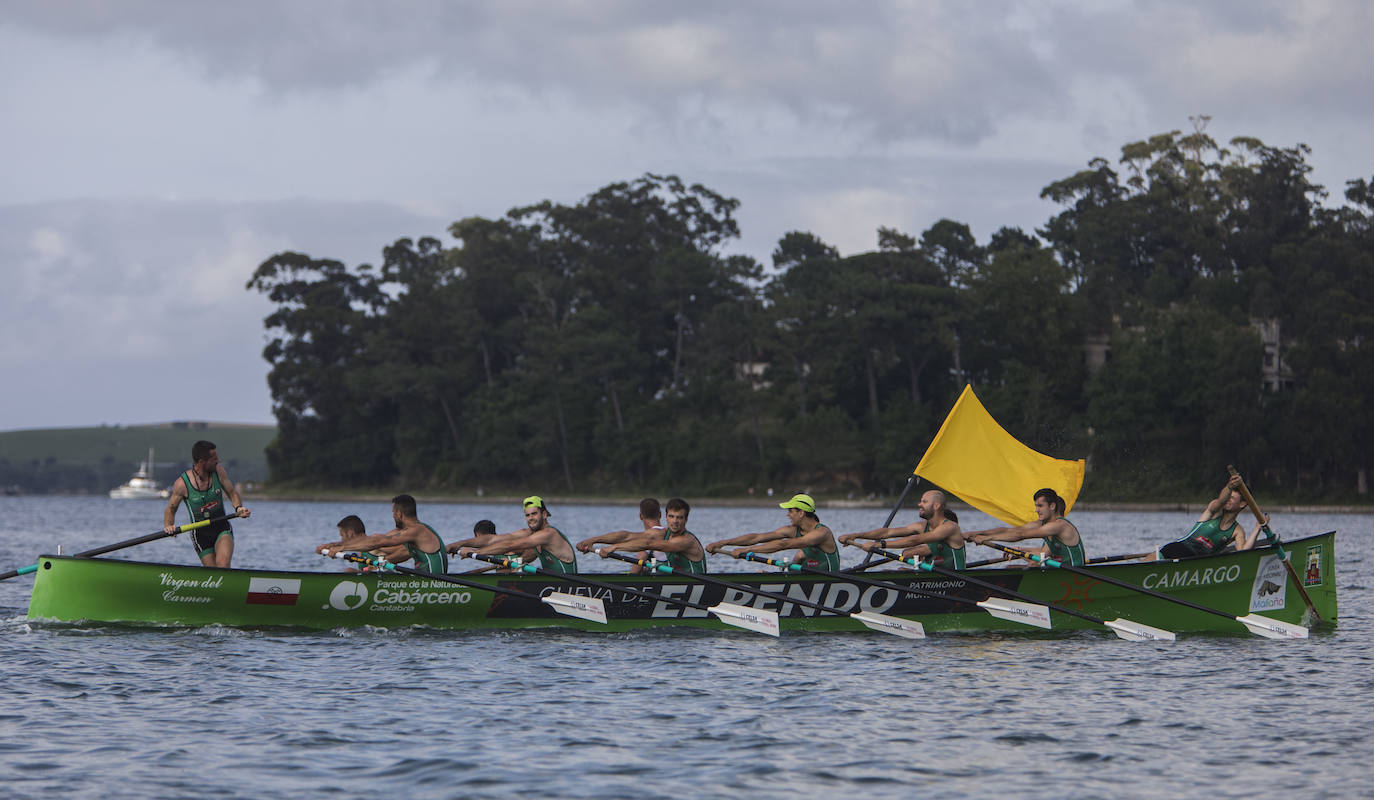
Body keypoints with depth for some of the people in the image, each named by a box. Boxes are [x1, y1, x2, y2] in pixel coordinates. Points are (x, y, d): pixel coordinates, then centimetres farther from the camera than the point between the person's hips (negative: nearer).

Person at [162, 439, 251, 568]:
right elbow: (171, 509, 0)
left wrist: (239, 508, -15)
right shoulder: (182, 484, -13)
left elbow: (232, 493, 6)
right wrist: (168, 526, -19)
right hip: (200, 533, -1)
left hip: (222, 529, 1)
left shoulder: (218, 471, -5)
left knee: (222, 565, -25)